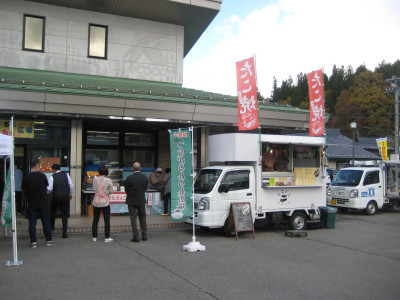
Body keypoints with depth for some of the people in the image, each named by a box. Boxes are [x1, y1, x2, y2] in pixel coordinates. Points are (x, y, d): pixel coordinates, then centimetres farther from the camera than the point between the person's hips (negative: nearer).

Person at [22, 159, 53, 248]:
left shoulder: (26, 178, -9)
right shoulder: (42, 176, -7)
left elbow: (25, 191, -3)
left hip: (31, 203, 0)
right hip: (43, 202, 1)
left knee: (32, 222, 7)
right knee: (46, 221, 9)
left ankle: (33, 241, 7)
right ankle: (49, 240, 13)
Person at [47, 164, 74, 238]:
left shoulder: (52, 177, -1)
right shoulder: (66, 175, 6)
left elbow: (50, 189, -8)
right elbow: (71, 186, 3)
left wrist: (47, 192, 15)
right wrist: (70, 195, 16)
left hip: (56, 197, -2)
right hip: (65, 197, 2)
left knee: (52, 210, 29)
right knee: (64, 216, 5)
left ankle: (52, 224, 39)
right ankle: (65, 233, -1)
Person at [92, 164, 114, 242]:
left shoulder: (95, 179, -3)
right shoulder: (108, 180, -11)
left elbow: (94, 189, 4)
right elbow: (111, 191, -6)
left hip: (96, 201, 3)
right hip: (105, 202, -3)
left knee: (95, 220, 12)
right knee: (107, 220, 5)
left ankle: (94, 237, 16)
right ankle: (107, 237, 6)